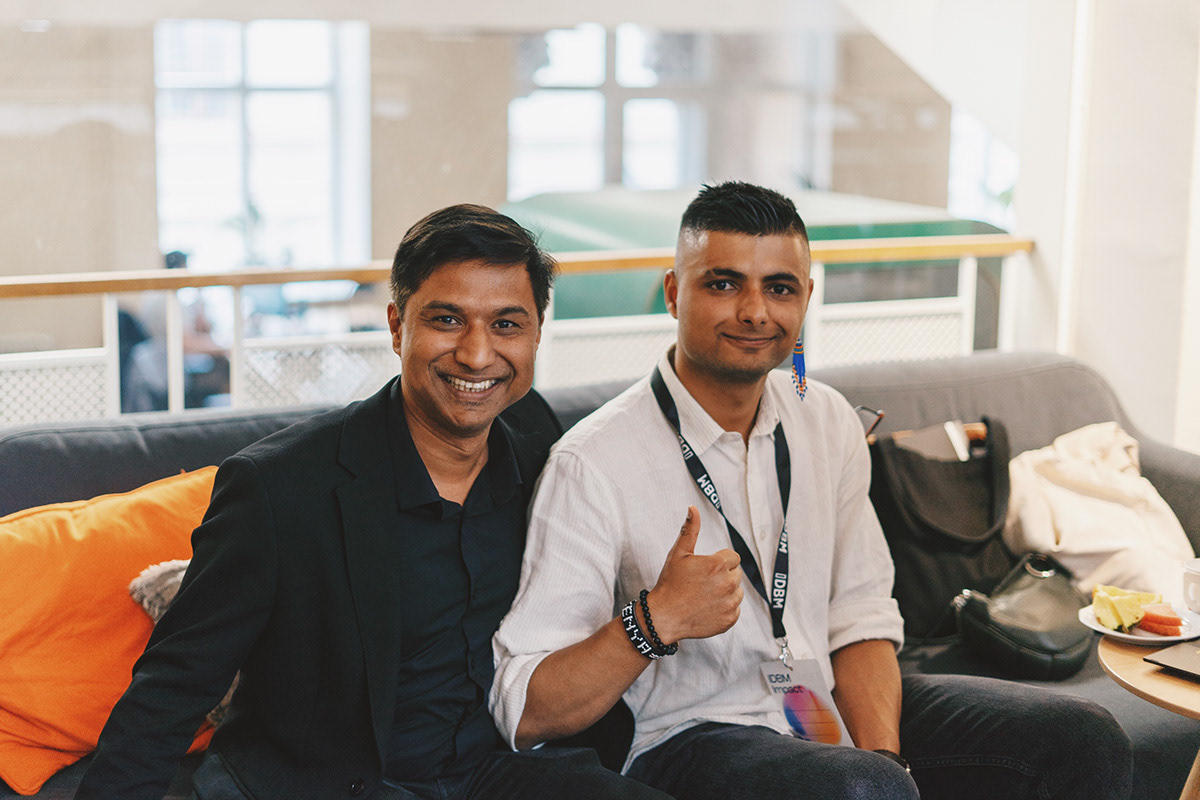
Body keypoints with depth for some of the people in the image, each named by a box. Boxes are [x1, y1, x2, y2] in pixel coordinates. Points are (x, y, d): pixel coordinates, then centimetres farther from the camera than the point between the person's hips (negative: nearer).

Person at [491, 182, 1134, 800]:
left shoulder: (829, 423, 5)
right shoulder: (592, 464, -16)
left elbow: (860, 618, 6)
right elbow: (522, 713, -16)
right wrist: (656, 621, -30)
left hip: (835, 710, 6)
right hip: (687, 733, -6)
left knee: (1084, 742, -5)